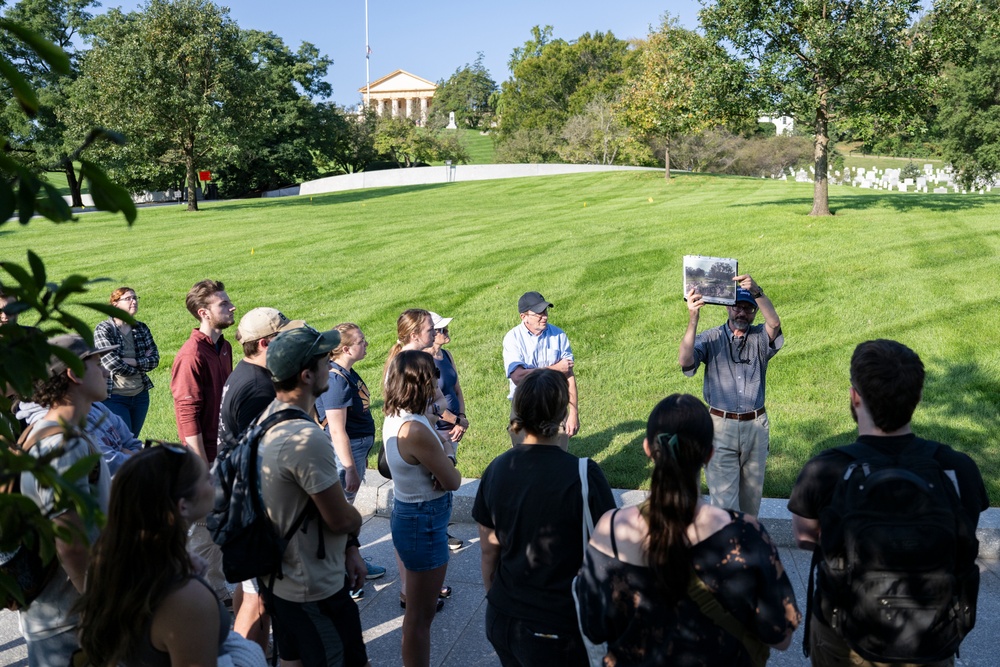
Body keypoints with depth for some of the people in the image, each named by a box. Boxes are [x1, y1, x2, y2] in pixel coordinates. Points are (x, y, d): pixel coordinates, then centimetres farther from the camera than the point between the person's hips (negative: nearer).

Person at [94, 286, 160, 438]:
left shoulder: (142, 328, 5)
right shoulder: (103, 329, -10)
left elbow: (155, 359, -3)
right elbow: (112, 363, -19)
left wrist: (132, 361, -18)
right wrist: (142, 364, -8)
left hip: (140, 395, 5)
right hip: (114, 397, -5)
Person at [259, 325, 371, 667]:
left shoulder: (268, 418, 1)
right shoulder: (307, 438, -31)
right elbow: (341, 519, -23)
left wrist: (349, 548, 9)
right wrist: (356, 520, 0)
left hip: (280, 577, 9)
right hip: (314, 590, -9)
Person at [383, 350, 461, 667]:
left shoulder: (394, 419, -1)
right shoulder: (416, 431, -29)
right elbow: (452, 481, -20)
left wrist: (439, 452, -15)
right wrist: (447, 452, -1)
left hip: (406, 513, 10)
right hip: (424, 522, -10)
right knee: (421, 614, 6)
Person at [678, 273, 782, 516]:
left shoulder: (760, 338, 3)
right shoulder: (711, 338, -1)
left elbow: (774, 323, -20)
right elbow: (685, 361, -20)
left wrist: (756, 292, -38)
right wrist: (693, 319, -32)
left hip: (756, 426, 2)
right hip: (721, 426, -2)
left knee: (751, 497, 14)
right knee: (724, 500, -6)